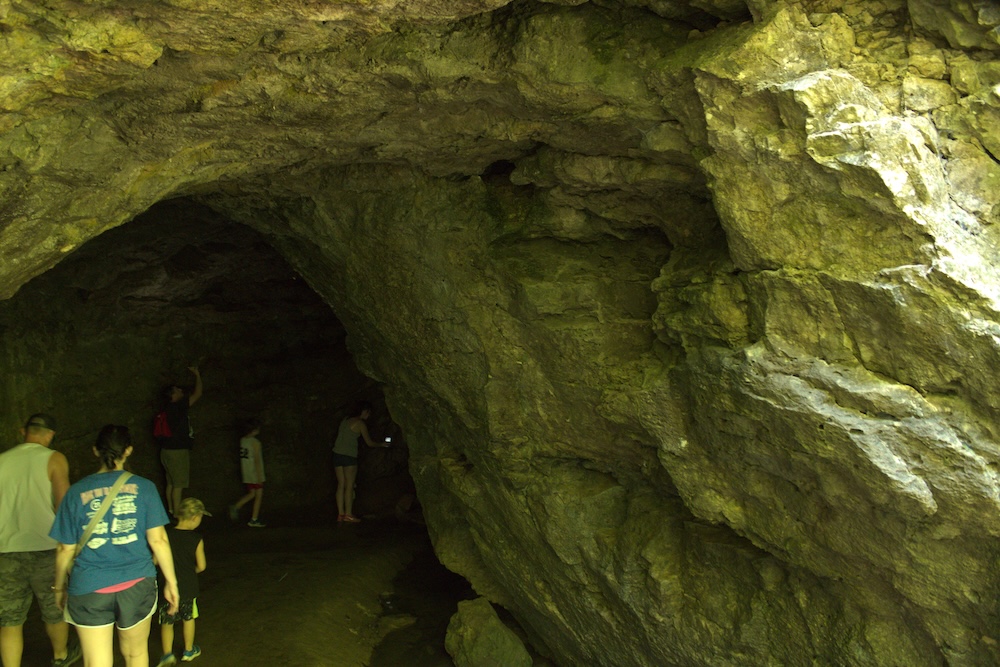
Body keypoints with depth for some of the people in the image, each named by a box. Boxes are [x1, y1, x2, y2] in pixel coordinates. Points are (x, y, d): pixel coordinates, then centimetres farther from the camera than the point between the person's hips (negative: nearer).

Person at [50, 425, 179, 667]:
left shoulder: (77, 492, -2)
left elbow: (65, 550, 2)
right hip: (136, 584, 0)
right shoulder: (143, 488, -4)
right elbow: (157, 540, -5)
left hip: (89, 591, 0)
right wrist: (171, 582, 4)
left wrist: (59, 587, 18)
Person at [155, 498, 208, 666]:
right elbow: (201, 566, -8)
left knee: (167, 621, 14)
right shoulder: (196, 539, -12)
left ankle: (167, 653, 4)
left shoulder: (166, 534, -9)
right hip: (189, 587, 0)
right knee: (189, 618, 19)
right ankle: (189, 651, 31)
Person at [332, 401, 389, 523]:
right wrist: (382, 444, 16)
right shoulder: (360, 423, -4)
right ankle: (348, 514, -3)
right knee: (349, 485, -3)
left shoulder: (346, 419, 15)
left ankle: (341, 513, 6)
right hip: (349, 455, -7)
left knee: (341, 484, 7)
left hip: (337, 453, 7)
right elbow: (369, 443, 1)